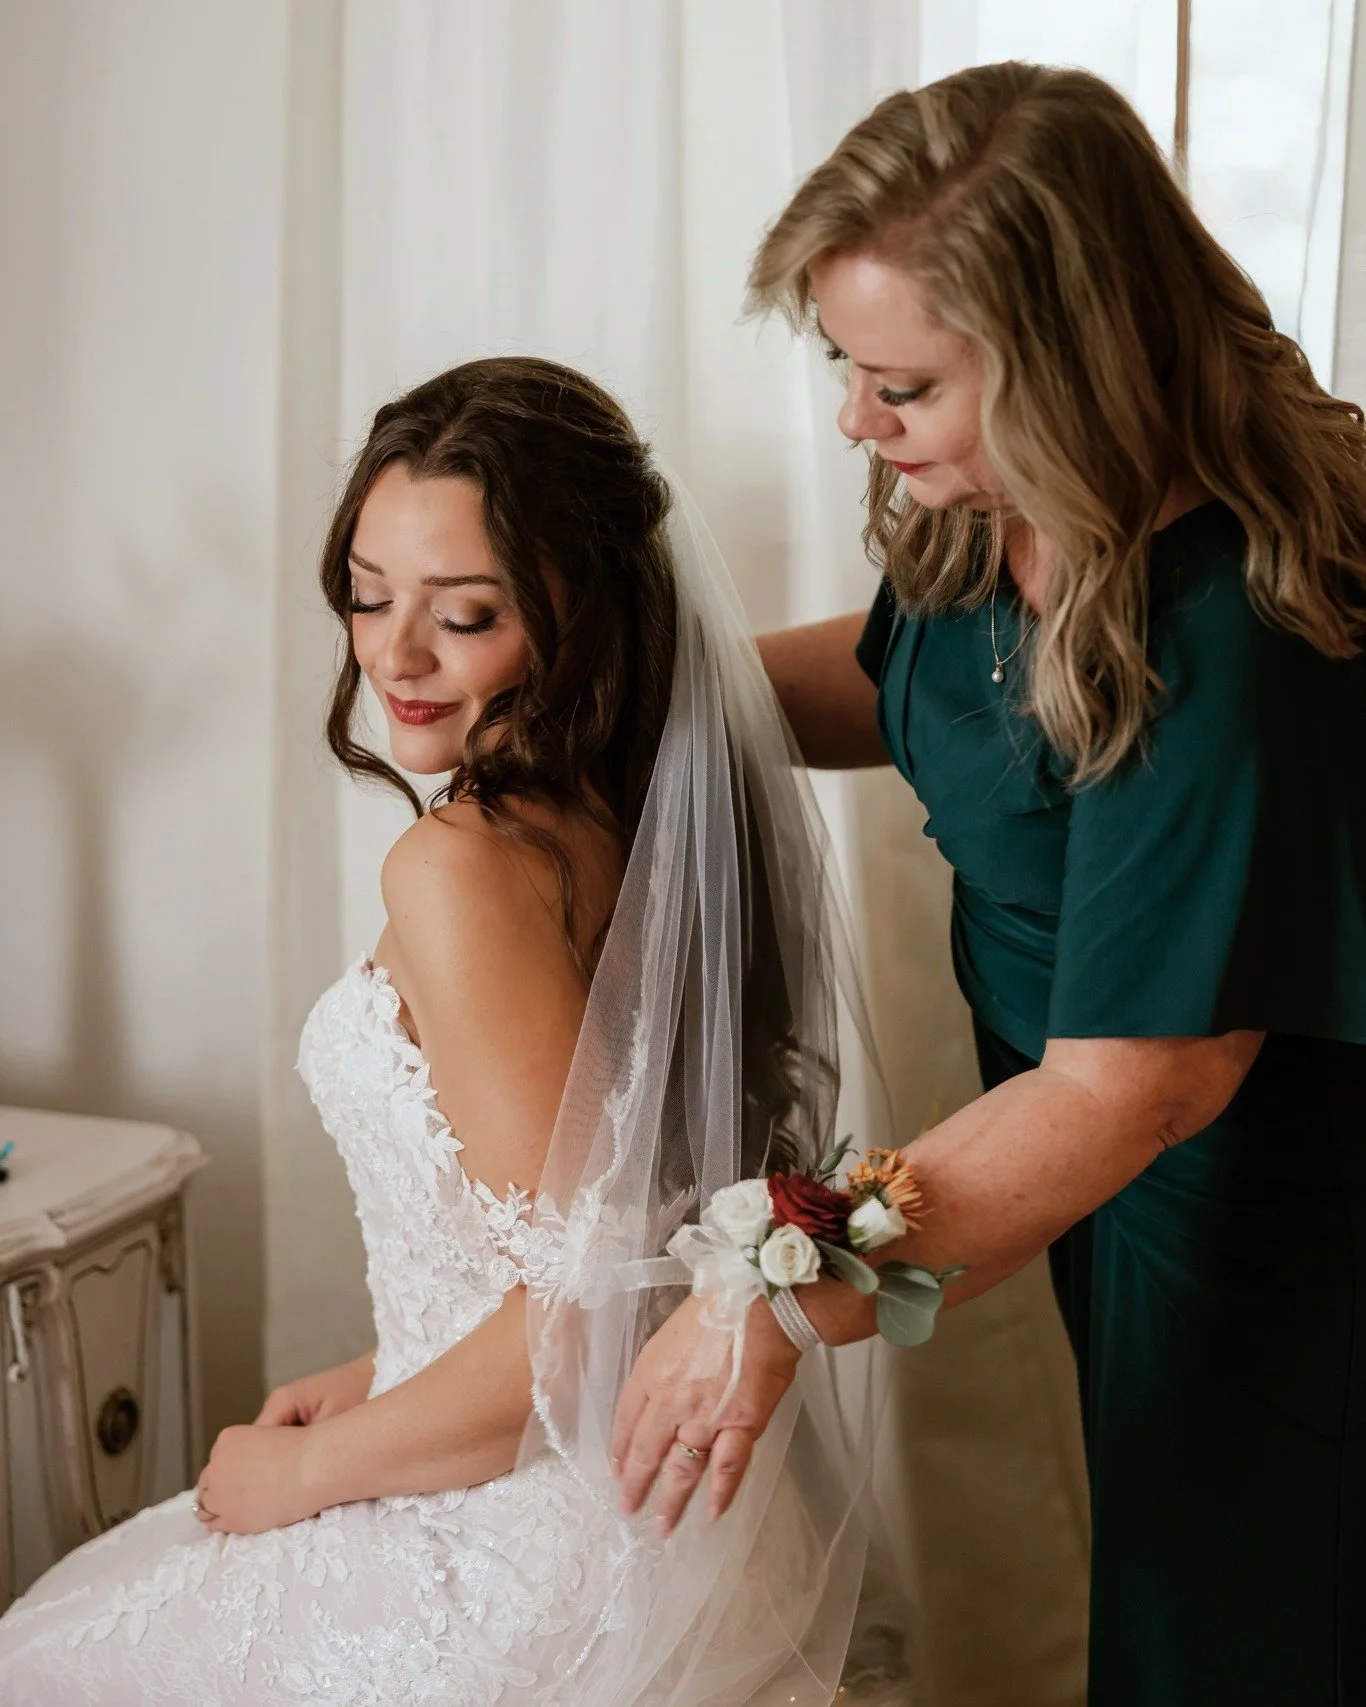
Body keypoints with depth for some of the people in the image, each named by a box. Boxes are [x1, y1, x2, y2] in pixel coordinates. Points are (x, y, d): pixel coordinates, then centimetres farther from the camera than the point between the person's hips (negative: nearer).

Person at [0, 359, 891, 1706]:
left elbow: (591, 1295, -28)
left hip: (546, 1557, -8)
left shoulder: (463, 862, -25)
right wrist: (383, 1376, 13)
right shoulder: (636, 817, 0)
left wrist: (308, 1468, -12)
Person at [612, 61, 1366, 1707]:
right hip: (1125, 1189, 8)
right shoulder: (989, 516, -10)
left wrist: (788, 1297, -32)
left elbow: (1133, 1083, -33)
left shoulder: (1223, 648, -36)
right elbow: (891, 683, 12)